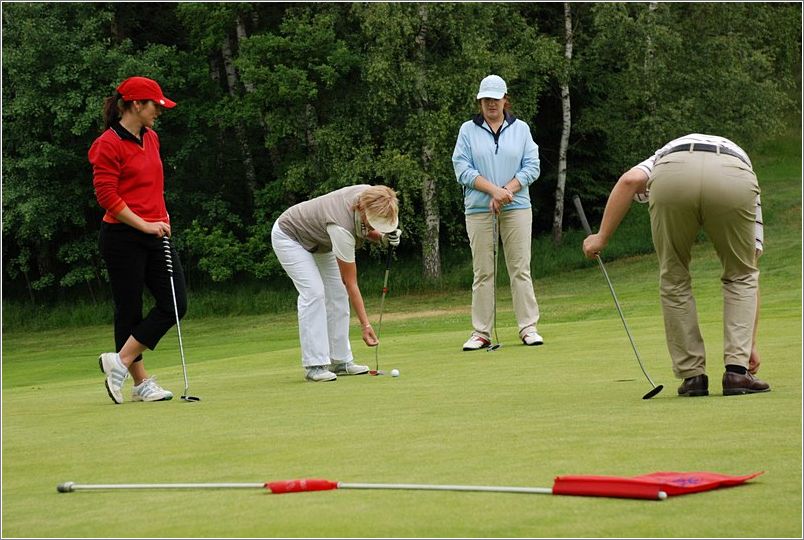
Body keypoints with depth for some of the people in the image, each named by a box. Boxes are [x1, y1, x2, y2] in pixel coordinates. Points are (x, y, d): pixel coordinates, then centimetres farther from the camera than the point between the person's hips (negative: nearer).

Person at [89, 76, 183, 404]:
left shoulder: (151, 138, 15)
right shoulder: (108, 145, -10)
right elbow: (107, 196, -14)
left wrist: (162, 215, 10)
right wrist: (144, 225, -17)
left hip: (155, 235, 8)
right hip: (122, 238, -8)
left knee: (174, 305, -2)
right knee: (129, 309, 0)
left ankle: (120, 361, 2)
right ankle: (141, 382, 7)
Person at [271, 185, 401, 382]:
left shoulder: (369, 194, -22)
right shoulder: (341, 227, -40)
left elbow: (365, 231, 3)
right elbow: (350, 283, -33)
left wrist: (383, 237, -19)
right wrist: (365, 325, -31)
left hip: (317, 239, 8)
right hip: (289, 236, -8)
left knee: (338, 293, -1)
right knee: (313, 293, -21)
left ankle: (340, 360, 2)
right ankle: (314, 365, -20)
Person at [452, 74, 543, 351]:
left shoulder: (520, 128, 10)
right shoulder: (468, 130, 7)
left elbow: (532, 166, 3)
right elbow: (462, 169, -2)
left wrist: (507, 191, -10)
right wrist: (494, 190, -13)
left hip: (516, 207, 1)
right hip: (479, 210, 0)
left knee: (520, 268, -2)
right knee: (482, 272, 0)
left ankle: (528, 328, 1)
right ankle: (481, 333, 2)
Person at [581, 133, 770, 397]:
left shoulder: (665, 156, 43)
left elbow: (629, 181, 14)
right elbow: (749, 271, 42)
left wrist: (601, 237, 17)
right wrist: (751, 343, 48)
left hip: (672, 178, 0)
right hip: (734, 180, 0)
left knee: (674, 279, 23)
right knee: (740, 276, 25)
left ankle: (693, 375, 22)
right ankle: (737, 370, 15)